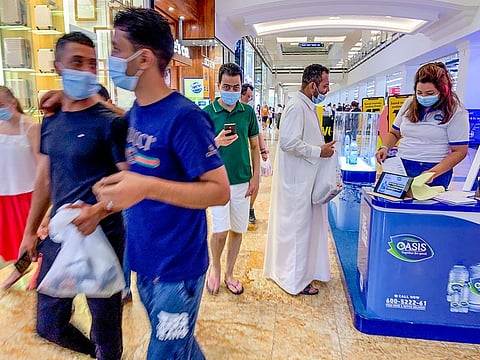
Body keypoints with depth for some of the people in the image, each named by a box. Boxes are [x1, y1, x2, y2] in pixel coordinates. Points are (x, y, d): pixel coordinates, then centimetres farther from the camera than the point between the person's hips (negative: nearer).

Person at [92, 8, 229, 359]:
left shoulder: (184, 116, -21)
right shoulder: (133, 114, 4)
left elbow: (220, 191, -22)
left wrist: (148, 187, -31)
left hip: (176, 267, -7)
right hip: (145, 261, 7)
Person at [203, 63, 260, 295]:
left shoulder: (248, 112, 3)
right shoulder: (207, 113, -5)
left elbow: (254, 147, 9)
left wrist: (255, 177, 3)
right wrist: (217, 143, -24)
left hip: (243, 181, 3)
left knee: (237, 230, 10)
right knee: (220, 231, -4)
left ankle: (229, 273, 30)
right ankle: (215, 267, 26)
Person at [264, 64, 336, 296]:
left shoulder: (309, 106, 15)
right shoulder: (296, 106, -18)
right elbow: (289, 142, -26)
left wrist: (323, 146, 11)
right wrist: (319, 151, -18)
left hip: (307, 178, 11)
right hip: (296, 179, -10)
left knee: (308, 223, 19)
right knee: (297, 226, 1)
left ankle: (306, 269, 36)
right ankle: (296, 280, 16)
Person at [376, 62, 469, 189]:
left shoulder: (455, 111, -5)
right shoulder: (409, 104, 8)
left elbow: (459, 151, -6)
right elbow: (394, 133, 17)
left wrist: (434, 172, -20)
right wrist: (385, 148, -4)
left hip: (434, 170, -4)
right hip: (401, 166, 4)